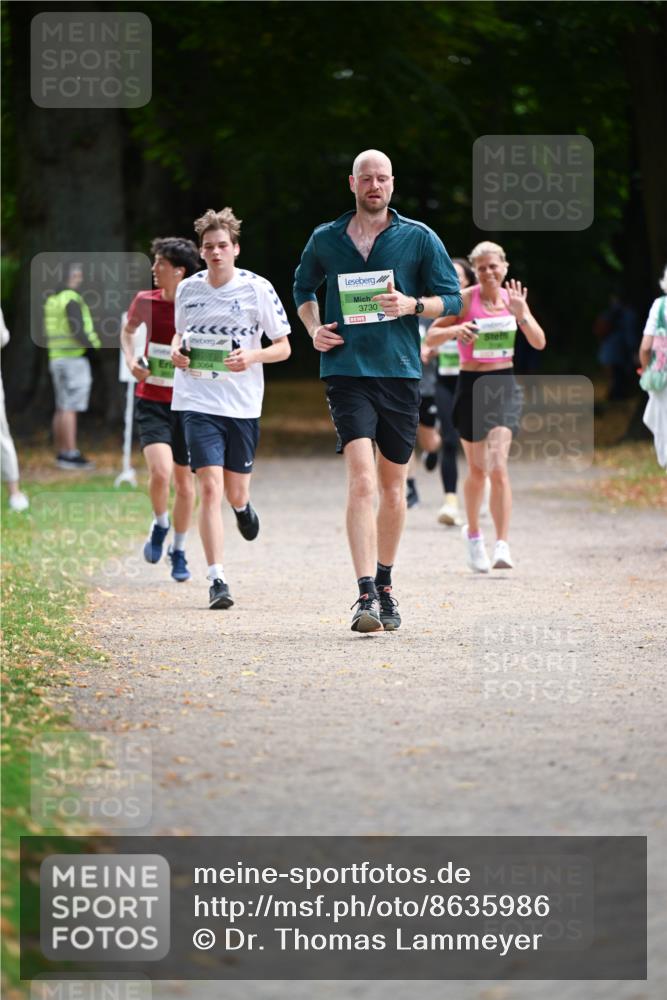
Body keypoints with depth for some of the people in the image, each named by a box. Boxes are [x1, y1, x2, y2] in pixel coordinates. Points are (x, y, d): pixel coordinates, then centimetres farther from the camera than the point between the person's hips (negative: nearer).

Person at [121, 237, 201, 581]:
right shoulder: (145, 302, -3)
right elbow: (127, 331, 19)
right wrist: (131, 360, 2)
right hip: (152, 401, 0)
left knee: (184, 479, 10)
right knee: (160, 471, -20)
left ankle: (178, 552, 29)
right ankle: (159, 525, 10)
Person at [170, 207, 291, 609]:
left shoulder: (258, 289, -4)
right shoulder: (188, 289, 4)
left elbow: (284, 347, 1)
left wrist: (252, 356, -18)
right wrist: (177, 350, 0)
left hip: (243, 404, 0)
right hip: (198, 402, 0)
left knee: (235, 492, 11)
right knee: (210, 488, -13)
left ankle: (243, 506, 51)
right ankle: (217, 580, -13)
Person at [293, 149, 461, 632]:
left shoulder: (419, 238, 4)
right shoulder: (325, 240, 7)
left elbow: (452, 297, 6)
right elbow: (303, 288, 24)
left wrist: (412, 305, -13)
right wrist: (314, 328, 6)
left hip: (401, 374, 1)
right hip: (347, 371, -1)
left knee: (393, 487, 10)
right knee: (362, 481, -17)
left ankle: (384, 586, 29)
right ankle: (366, 596, -22)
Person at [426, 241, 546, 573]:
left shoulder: (511, 298, 4)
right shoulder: (466, 299, -6)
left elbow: (539, 343, 0)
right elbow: (432, 336, -7)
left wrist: (521, 314, -16)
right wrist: (455, 330, -27)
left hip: (504, 385, 1)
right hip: (472, 384, -1)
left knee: (498, 467, -12)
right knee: (477, 470, 8)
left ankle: (502, 546, -17)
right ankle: (473, 533, 32)